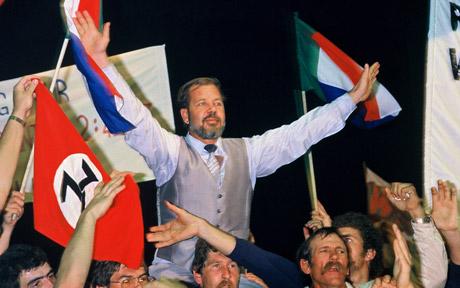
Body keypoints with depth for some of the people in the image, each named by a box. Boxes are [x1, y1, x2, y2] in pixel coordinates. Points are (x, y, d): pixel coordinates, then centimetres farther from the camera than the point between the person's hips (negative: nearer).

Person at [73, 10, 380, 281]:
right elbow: (135, 118, -9)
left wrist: (352, 98, 12)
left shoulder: (246, 152, 15)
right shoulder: (171, 151, 3)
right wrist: (100, 59, -21)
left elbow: (298, 134, 15)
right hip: (177, 276, -3)